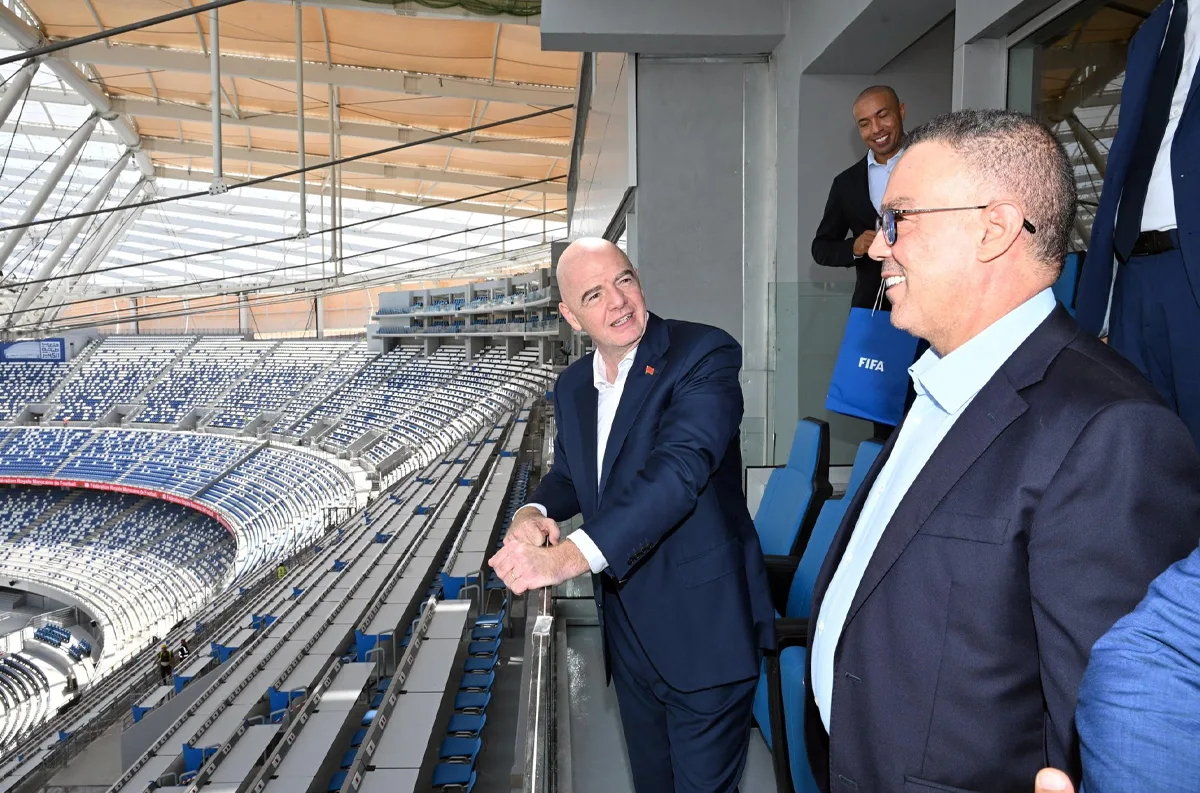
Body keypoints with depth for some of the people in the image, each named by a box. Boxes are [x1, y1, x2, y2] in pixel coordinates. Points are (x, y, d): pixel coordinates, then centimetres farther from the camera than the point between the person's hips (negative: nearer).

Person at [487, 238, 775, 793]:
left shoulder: (705, 355, -18)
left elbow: (681, 467, -32)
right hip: (628, 634, 7)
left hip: (701, 632, -7)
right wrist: (534, 512, -7)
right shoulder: (573, 385, 6)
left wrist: (571, 555, -42)